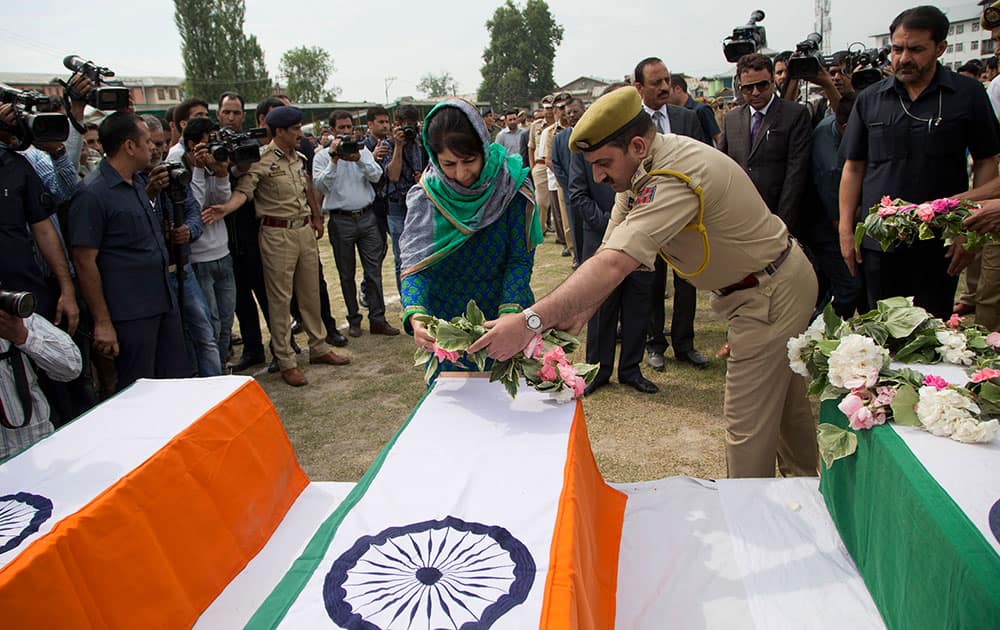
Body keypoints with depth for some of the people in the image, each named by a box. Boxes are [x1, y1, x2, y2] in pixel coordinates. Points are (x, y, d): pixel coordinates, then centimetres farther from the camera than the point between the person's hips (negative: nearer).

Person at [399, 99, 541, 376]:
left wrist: (509, 315, -30)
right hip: (444, 323, 1)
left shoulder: (510, 184, -14)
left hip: (501, 312, 0)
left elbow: (520, 260, -14)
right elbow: (415, 263, -16)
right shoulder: (427, 195, -11)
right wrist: (416, 317, -35)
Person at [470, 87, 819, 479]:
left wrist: (530, 321, -47)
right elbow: (612, 252, -5)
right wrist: (579, 310, -18)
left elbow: (614, 265, -44)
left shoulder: (673, 178, -35)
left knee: (748, 425, -2)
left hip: (771, 296, -10)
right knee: (785, 400, 25)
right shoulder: (639, 167, -4)